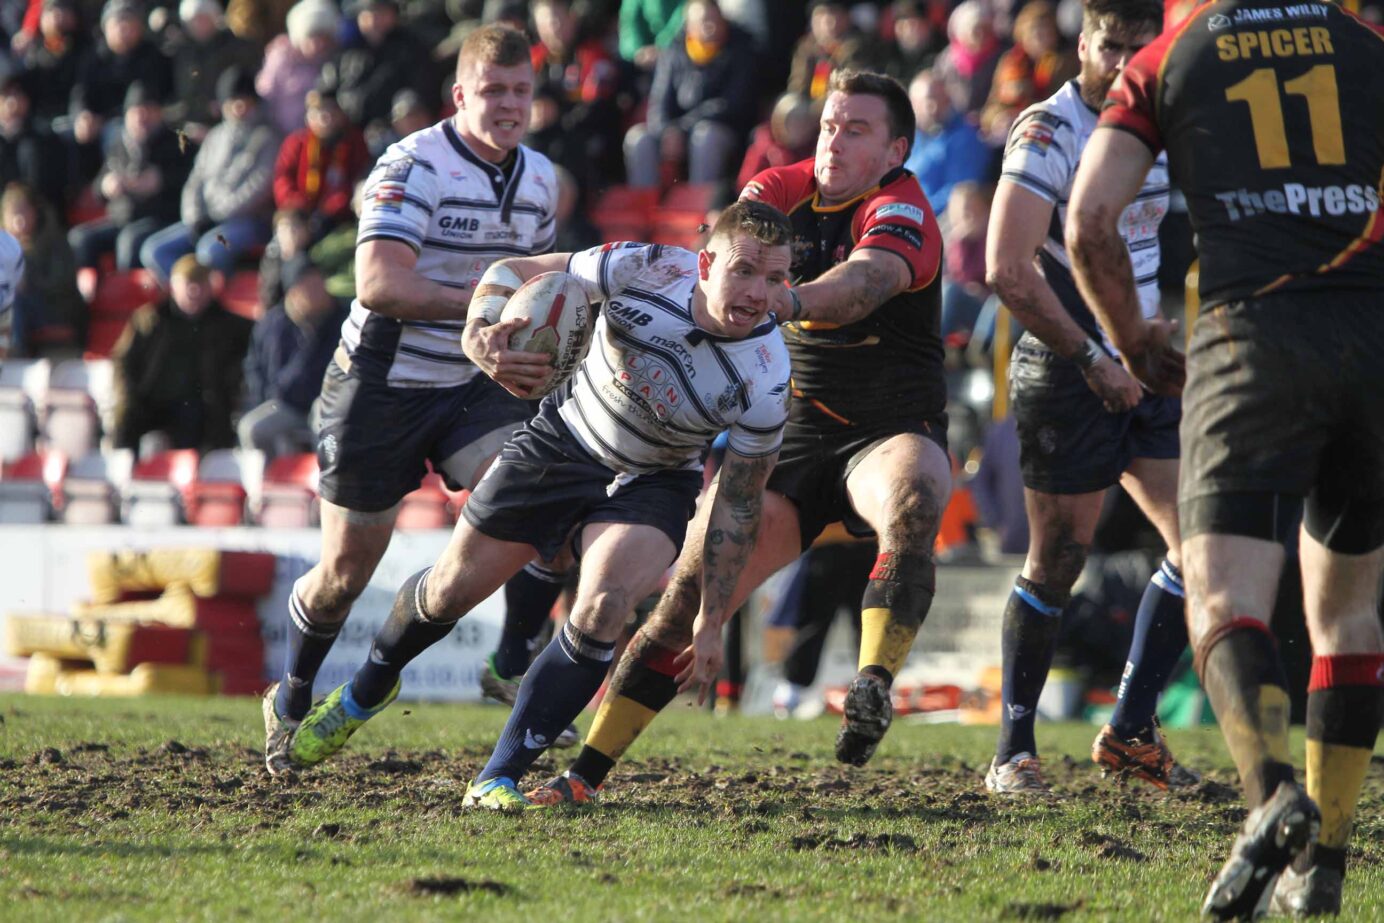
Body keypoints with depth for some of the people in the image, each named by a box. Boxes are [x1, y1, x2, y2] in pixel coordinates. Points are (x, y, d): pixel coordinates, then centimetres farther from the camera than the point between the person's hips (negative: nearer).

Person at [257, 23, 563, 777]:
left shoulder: (539, 179, 4)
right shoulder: (414, 168, -19)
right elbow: (377, 285, -31)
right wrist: (479, 302, -37)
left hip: (473, 383, 5)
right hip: (384, 383, -5)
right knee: (348, 567, 6)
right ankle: (292, 698, 30)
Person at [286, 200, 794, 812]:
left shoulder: (765, 382, -29)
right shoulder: (647, 269, -29)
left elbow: (738, 504, -15)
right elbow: (514, 273, -14)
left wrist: (713, 621, -13)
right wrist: (482, 336, -34)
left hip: (655, 483, -1)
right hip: (567, 439, 1)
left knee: (602, 607, -28)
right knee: (451, 588, 10)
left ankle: (499, 779, -15)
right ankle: (364, 694, 43)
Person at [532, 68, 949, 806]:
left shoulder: (900, 212, -14)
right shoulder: (780, 192, 5)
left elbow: (865, 282, -35)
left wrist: (788, 299, -55)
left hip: (891, 432, -4)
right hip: (794, 435, 4)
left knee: (912, 498, -40)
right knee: (692, 588, -7)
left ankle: (873, 687, -48)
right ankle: (589, 768, -3)